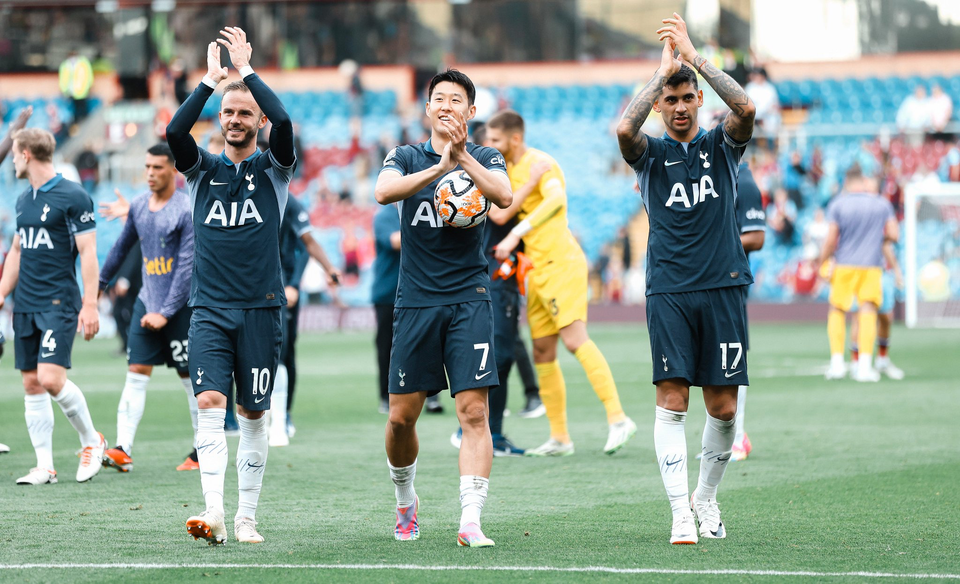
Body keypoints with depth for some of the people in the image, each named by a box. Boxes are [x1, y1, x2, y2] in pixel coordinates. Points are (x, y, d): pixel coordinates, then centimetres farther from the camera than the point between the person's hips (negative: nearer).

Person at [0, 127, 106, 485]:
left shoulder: (73, 197, -9)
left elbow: (88, 252, -11)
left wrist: (90, 304, -16)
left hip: (59, 303, -7)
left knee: (51, 379, -16)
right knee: (32, 384, 4)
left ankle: (92, 441, 5)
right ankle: (44, 466, 7)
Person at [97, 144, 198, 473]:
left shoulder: (186, 211, -13)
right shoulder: (139, 206, 8)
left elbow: (187, 266, -16)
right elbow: (123, 246, 24)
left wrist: (166, 312, -19)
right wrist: (100, 283, 29)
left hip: (180, 306, -6)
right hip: (147, 300, 6)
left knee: (190, 377, 3)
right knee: (137, 372, -4)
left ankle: (202, 451, 14)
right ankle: (123, 451, -12)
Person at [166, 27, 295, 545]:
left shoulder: (272, 167, 5)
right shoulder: (204, 168, 9)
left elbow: (283, 123, -15)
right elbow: (175, 132, -11)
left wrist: (247, 68, -13)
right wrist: (210, 80, -14)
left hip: (260, 308, 0)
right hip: (209, 308, 0)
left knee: (253, 414, 4)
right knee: (209, 404, -14)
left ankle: (247, 515, 12)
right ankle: (213, 512, -24)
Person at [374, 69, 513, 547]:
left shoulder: (485, 158, 5)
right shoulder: (406, 157, 8)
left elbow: (504, 196, -16)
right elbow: (383, 191, -15)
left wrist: (462, 157, -26)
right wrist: (438, 167, -25)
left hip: (468, 299, -1)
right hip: (415, 301, 1)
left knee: (473, 412, -11)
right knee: (401, 416, 5)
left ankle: (470, 520, -15)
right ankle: (405, 500, 30)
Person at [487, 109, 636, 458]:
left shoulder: (539, 163, -10)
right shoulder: (509, 169, 18)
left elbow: (556, 199, -29)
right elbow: (501, 216, 17)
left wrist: (515, 234, -33)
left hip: (560, 262, -9)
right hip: (538, 271, 9)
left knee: (575, 339, -20)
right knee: (542, 354, 6)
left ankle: (618, 419, -23)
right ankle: (559, 439, 10)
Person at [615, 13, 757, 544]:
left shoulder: (721, 146, 9)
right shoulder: (650, 154, 6)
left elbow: (745, 109, -13)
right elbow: (623, 128, -17)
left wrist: (695, 58, -16)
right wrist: (663, 70, -17)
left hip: (723, 287, 1)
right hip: (668, 291, -1)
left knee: (723, 407, 3)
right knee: (671, 401, -10)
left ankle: (706, 497, 25)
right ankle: (681, 513, -12)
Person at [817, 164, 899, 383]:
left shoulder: (837, 204, -3)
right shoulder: (882, 204, 3)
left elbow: (831, 239, -5)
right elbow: (893, 234, 2)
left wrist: (822, 262, 9)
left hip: (844, 265, 0)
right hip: (872, 265, 0)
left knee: (837, 311, 11)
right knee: (868, 311, -1)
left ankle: (837, 362, 3)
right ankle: (864, 366, -8)